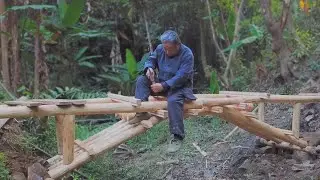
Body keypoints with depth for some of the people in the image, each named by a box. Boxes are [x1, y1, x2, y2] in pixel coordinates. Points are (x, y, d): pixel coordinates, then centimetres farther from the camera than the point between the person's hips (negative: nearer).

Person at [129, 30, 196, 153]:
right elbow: (151, 59, 10)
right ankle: (142, 113, -22)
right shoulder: (160, 49, -4)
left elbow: (181, 77, -27)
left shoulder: (187, 54, -21)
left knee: (173, 101, -37)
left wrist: (163, 86, -33)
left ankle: (177, 137, -34)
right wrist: (149, 68, -16)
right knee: (141, 80, -14)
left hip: (179, 86, -6)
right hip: (162, 83, 6)